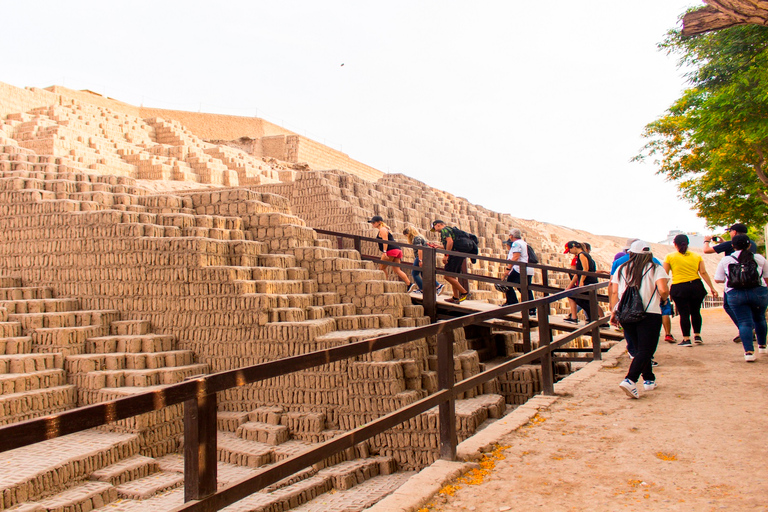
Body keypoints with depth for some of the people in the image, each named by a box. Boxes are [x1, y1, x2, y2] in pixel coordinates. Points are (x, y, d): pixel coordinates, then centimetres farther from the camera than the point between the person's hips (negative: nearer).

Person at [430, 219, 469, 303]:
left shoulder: (444, 230, -3)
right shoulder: (450, 230, 26)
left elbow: (450, 241, -20)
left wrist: (446, 255, -19)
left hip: (455, 255, -10)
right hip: (461, 254, 10)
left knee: (448, 276, -11)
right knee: (452, 276, 13)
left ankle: (464, 292, -11)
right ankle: (456, 298, 12)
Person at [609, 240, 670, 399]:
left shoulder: (621, 269, 11)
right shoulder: (656, 269, 3)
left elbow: (614, 292, 4)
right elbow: (663, 290, -11)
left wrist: (613, 312, 7)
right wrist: (663, 299, 10)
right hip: (649, 314, -4)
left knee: (640, 348, 19)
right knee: (645, 350, -5)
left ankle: (649, 380, 27)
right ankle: (630, 380, -22)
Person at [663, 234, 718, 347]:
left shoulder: (670, 257, 0)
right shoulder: (697, 256, 7)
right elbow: (703, 273, 1)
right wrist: (712, 288, 3)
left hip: (679, 288, -3)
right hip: (696, 286, 3)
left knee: (684, 313, 0)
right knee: (695, 312, 17)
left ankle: (686, 339, 2)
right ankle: (697, 335, 24)